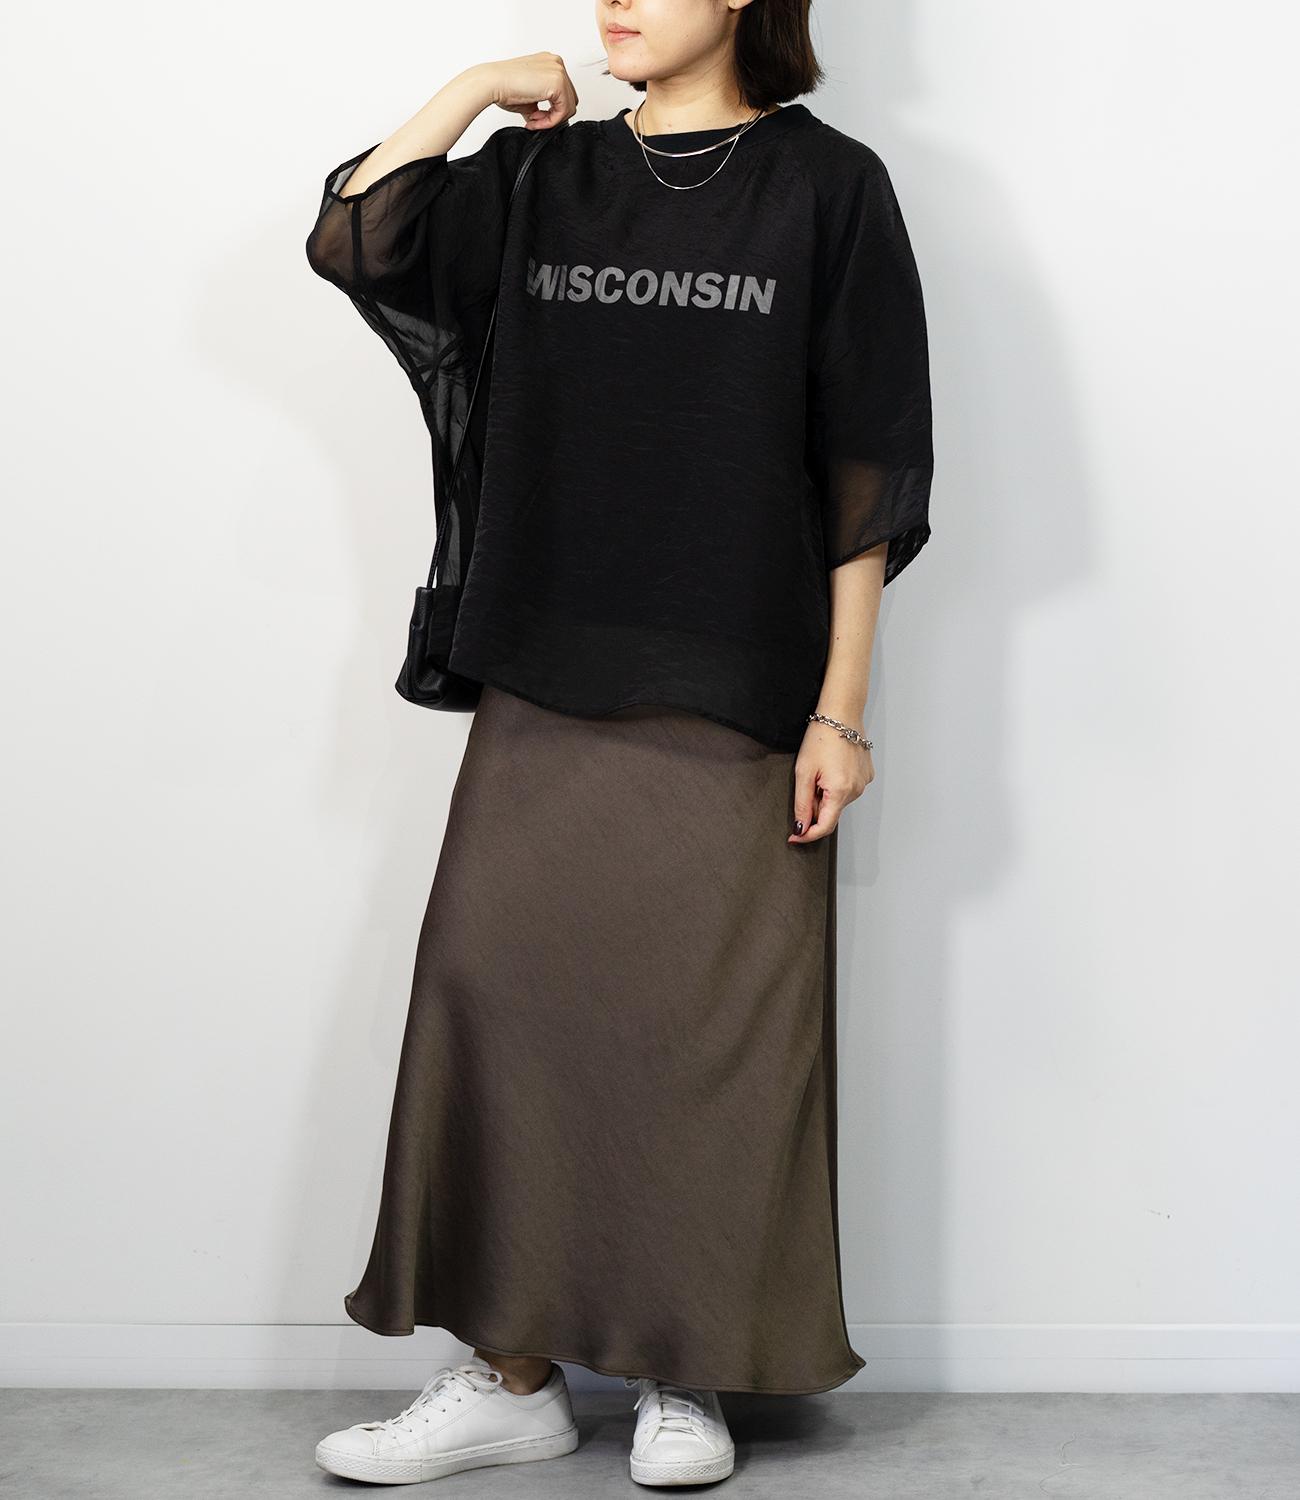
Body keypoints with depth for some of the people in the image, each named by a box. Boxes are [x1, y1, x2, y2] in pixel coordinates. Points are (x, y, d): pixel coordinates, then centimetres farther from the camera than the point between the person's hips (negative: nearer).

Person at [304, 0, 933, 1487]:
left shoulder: (826, 184, 1)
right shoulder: (545, 178, 12)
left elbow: (863, 469, -2)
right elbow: (352, 242, 0)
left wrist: (840, 706, -7)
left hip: (736, 697, -3)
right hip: (547, 683, 3)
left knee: (711, 1024, 1)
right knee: (502, 991, 0)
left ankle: (685, 1377, 17)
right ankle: (512, 1375, 13)